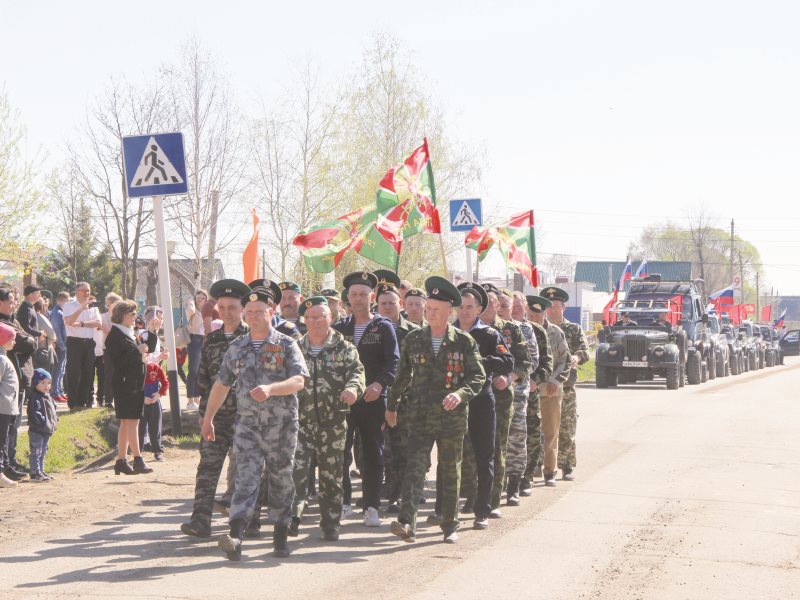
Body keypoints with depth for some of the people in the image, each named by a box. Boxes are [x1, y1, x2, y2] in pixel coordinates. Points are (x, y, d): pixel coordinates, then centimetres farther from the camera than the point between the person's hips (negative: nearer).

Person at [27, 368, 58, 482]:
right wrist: (44, 423, -26)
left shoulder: (48, 397, 15)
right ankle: (35, 473, -4)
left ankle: (41, 471, 25)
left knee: (43, 453, 17)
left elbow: (53, 412, 24)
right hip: (37, 431, -10)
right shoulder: (35, 398, -16)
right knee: (36, 452, -6)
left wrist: (54, 422, 11)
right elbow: (36, 414, -24)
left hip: (47, 431, 10)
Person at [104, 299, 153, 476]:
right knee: (132, 421, -10)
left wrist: (143, 357, 9)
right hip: (124, 383, -10)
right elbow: (116, 361, -19)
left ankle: (121, 461, 12)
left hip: (135, 383, 10)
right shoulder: (115, 335, -10)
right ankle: (138, 460, -11)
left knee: (126, 423, 9)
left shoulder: (129, 334, 18)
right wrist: (137, 352, -19)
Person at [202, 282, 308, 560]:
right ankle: (235, 536, -23)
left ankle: (280, 536, 19)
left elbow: (298, 380, -14)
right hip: (247, 423, 2)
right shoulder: (236, 348, 11)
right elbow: (221, 384, 19)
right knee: (246, 477, -10)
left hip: (281, 425, -2)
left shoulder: (286, 345, -1)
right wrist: (208, 418, 19)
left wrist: (271, 389, -31)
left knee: (281, 479, 7)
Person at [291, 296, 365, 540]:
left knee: (331, 474, 6)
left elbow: (356, 370, -13)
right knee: (297, 468, -14)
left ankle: (330, 524, 16)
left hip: (333, 421, -1)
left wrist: (353, 387, -34)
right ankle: (292, 517, -11)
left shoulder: (344, 348, 2)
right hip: (301, 419, 1)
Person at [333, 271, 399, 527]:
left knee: (373, 454, 3)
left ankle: (371, 507, 9)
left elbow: (393, 362, -8)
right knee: (340, 452, 0)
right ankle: (343, 502, 11)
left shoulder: (384, 327, 2)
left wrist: (380, 383, -25)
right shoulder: (340, 328, 11)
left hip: (373, 399, -2)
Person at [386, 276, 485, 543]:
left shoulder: (464, 341, -2)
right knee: (415, 467, -14)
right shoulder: (413, 339, 4)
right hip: (421, 417, 0)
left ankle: (450, 526, 21)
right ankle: (407, 522, -24)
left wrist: (461, 394, -21)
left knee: (451, 471, 9)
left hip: (453, 418, 0)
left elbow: (478, 376, -2)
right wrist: (392, 405, 22)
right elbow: (403, 374, 15)